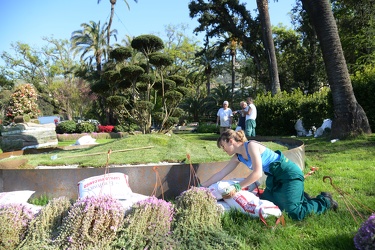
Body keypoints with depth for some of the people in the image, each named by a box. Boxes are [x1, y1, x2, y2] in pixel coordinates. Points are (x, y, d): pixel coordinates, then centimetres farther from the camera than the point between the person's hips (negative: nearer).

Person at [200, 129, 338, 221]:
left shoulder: (251, 146, -23)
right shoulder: (237, 157, 3)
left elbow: (257, 173, -29)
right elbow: (220, 174, 4)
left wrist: (237, 187, -27)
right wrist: (201, 186, 2)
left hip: (290, 174, -9)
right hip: (275, 177, 9)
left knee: (294, 213, -16)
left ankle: (325, 201, 11)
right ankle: (300, 198, 24)